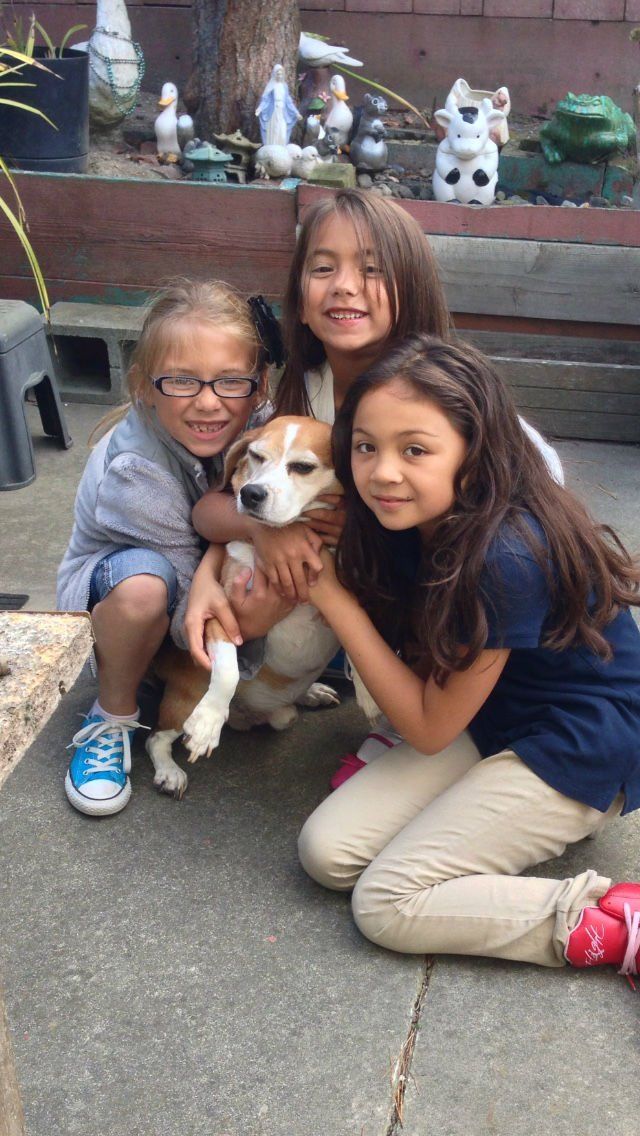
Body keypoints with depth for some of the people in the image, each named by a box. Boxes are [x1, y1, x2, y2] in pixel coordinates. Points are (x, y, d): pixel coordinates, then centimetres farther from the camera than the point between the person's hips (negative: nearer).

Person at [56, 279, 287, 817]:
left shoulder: (259, 421, -23)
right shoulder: (135, 469, -34)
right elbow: (190, 617, -28)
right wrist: (239, 618, -45)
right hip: (109, 591, -4)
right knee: (142, 580, -39)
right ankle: (114, 713, -12)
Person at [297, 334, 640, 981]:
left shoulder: (505, 558, -31)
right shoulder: (405, 519, -9)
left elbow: (430, 728, -20)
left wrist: (331, 594, -20)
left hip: (581, 756, -7)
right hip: (489, 719, 7)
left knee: (386, 905, -14)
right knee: (327, 852, -6)